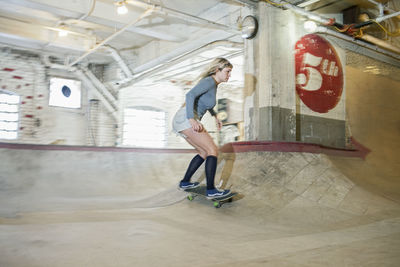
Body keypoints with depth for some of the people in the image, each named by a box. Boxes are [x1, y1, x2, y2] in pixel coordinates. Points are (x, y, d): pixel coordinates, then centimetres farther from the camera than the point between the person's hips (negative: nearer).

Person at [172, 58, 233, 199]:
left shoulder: (213, 84, 19)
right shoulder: (209, 81, -10)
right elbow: (190, 95, -25)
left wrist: (215, 116, 37)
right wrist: (192, 119, -35)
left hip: (181, 122, 10)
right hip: (185, 119, -10)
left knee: (204, 153, 17)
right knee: (213, 150, -11)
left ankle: (185, 182, 22)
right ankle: (211, 190, -12)